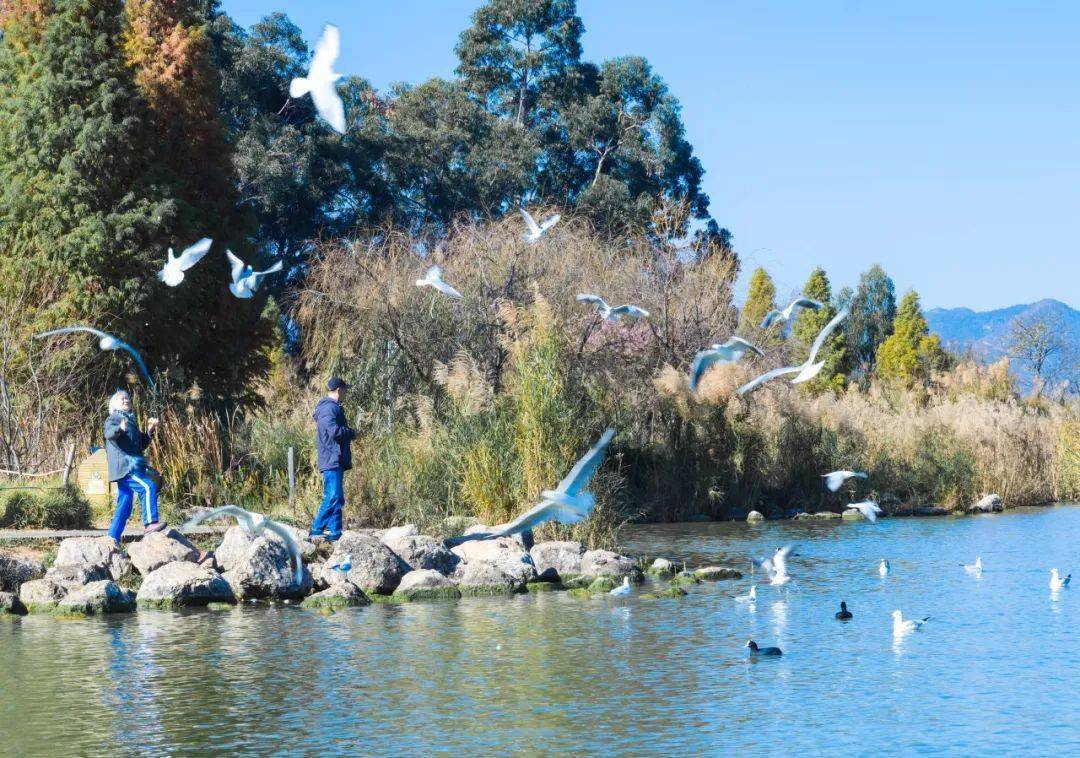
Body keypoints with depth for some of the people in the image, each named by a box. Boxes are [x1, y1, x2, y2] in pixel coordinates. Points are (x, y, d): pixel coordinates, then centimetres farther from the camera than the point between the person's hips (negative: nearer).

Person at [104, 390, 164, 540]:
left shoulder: (132, 421, 25)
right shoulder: (114, 419, 1)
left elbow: (142, 445, 30)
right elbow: (108, 433, -22)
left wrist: (149, 431, 14)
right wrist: (119, 429, -43)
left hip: (132, 469, 9)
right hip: (124, 467, -9)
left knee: (124, 507, 8)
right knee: (149, 487, -23)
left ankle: (113, 538, 11)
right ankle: (150, 523, -27)